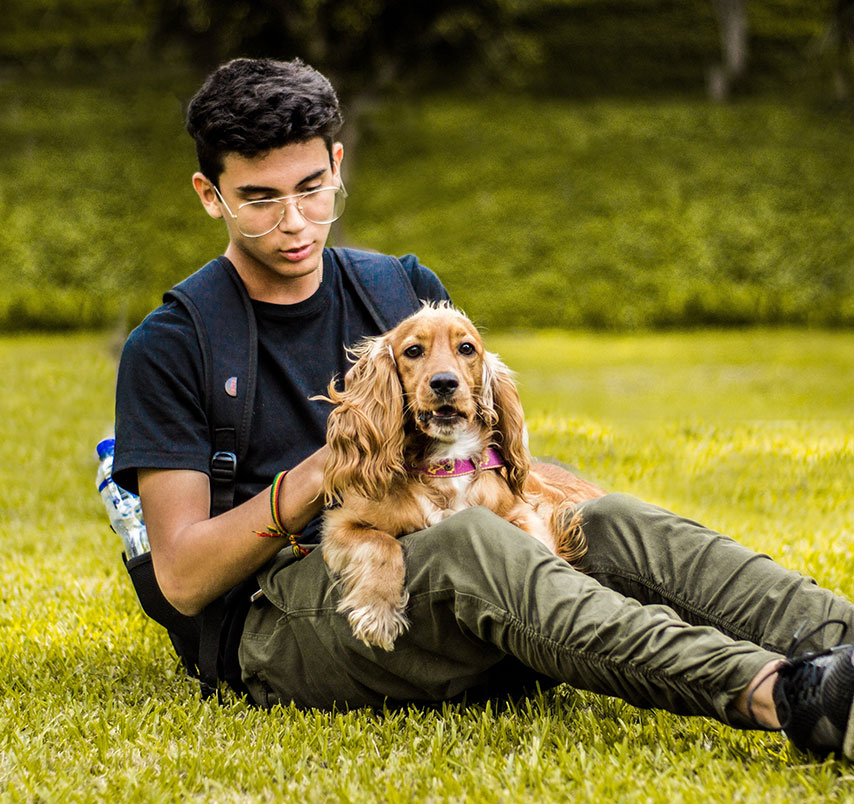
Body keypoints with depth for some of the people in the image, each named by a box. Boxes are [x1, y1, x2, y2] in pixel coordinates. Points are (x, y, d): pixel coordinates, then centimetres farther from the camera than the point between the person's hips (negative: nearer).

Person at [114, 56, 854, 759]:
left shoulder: (406, 291, 17)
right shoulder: (169, 350, 2)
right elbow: (183, 578, -4)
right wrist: (319, 473, -16)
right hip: (281, 619, -5)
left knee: (614, 524, -25)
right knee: (469, 545, -35)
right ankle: (777, 696, -55)